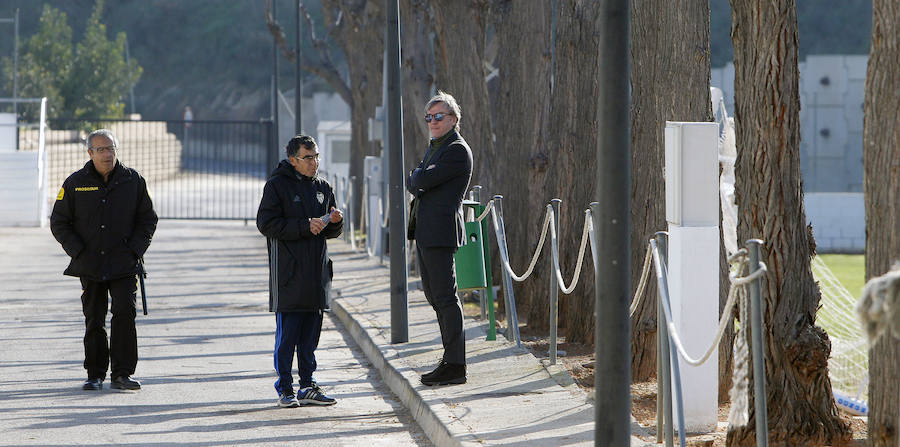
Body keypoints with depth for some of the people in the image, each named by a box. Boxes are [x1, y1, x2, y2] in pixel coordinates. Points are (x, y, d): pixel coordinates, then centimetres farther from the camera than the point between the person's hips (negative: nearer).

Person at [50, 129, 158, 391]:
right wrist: (79, 252, -5)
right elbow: (59, 223, 6)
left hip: (124, 265, -1)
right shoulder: (75, 183, 2)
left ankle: (122, 374, -9)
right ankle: (95, 374, 16)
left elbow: (148, 219, 10)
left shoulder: (133, 181, 4)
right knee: (94, 320, 5)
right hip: (90, 266, 1)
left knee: (125, 313, -13)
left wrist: (134, 250, -3)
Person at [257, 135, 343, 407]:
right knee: (287, 332, -4)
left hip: (316, 268, 6)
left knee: (311, 331, 7)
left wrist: (335, 222, -3)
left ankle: (308, 387, 13)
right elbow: (266, 223, -13)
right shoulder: (278, 185, -3)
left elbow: (331, 232, 20)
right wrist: (305, 226, -18)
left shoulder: (322, 188, 15)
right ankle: (285, 389, 1)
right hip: (288, 270, -6)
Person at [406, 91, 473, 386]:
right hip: (425, 232, 10)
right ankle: (451, 359, 18)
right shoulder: (434, 148, 20)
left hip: (441, 232, -10)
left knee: (445, 297, -10)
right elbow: (414, 184, 20)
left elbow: (422, 181, -17)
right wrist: (419, 181, -1)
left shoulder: (457, 151, -11)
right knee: (435, 297, 12)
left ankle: (455, 365, -9)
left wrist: (414, 178, 4)